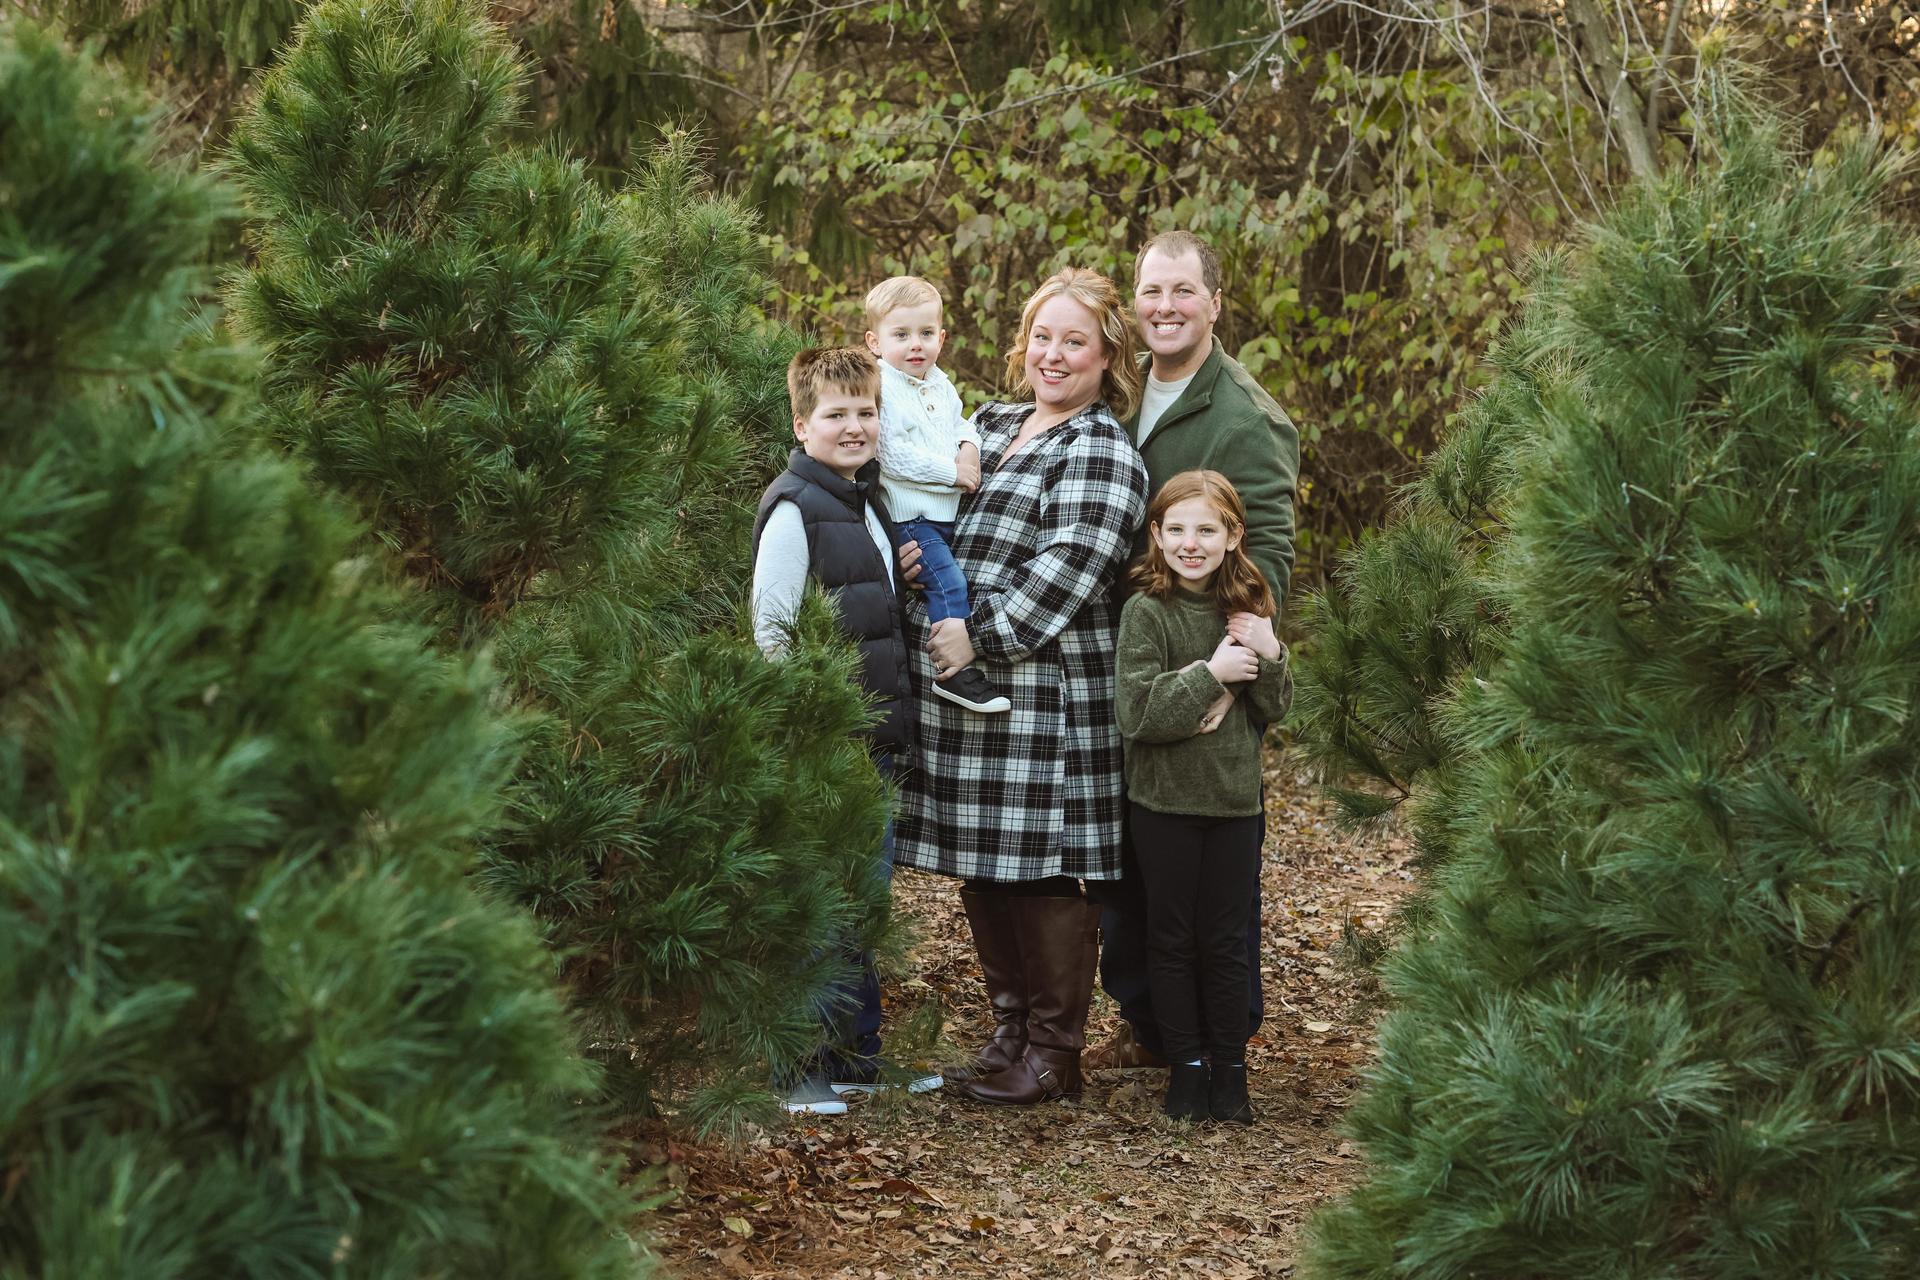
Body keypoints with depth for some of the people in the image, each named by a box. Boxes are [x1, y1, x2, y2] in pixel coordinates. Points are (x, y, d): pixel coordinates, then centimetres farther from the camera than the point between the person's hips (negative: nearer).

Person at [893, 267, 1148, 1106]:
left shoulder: (1101, 454, -7)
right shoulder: (992, 426, 18)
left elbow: (1069, 567, -18)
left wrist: (982, 634, -19)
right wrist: (913, 556, 6)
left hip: (1042, 698, -8)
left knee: (1041, 871, -4)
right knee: (981, 872, 12)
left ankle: (1055, 1054, 7)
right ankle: (1010, 1031, 24)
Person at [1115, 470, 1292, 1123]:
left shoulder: (1248, 609, 4)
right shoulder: (1146, 611, -10)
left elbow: (1274, 709, 6)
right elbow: (1136, 714, -19)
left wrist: (1269, 654, -11)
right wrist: (1211, 675, -20)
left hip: (1236, 799, 3)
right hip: (1164, 800, -3)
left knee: (1226, 941, 9)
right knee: (1173, 939, 8)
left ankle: (1230, 1069, 19)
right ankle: (1186, 1065, 19)